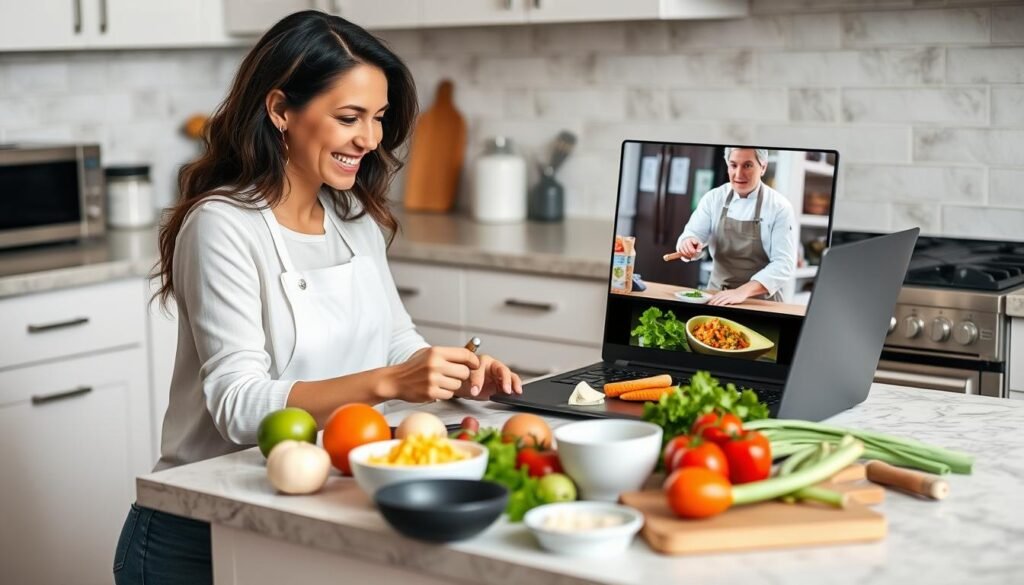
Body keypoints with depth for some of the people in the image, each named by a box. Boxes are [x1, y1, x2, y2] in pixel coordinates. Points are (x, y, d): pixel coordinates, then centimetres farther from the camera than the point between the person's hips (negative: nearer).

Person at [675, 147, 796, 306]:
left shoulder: (779, 206, -7)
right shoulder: (714, 198, 3)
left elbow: (783, 263, -12)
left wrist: (743, 291, -25)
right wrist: (688, 243, -24)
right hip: (717, 295, 2)